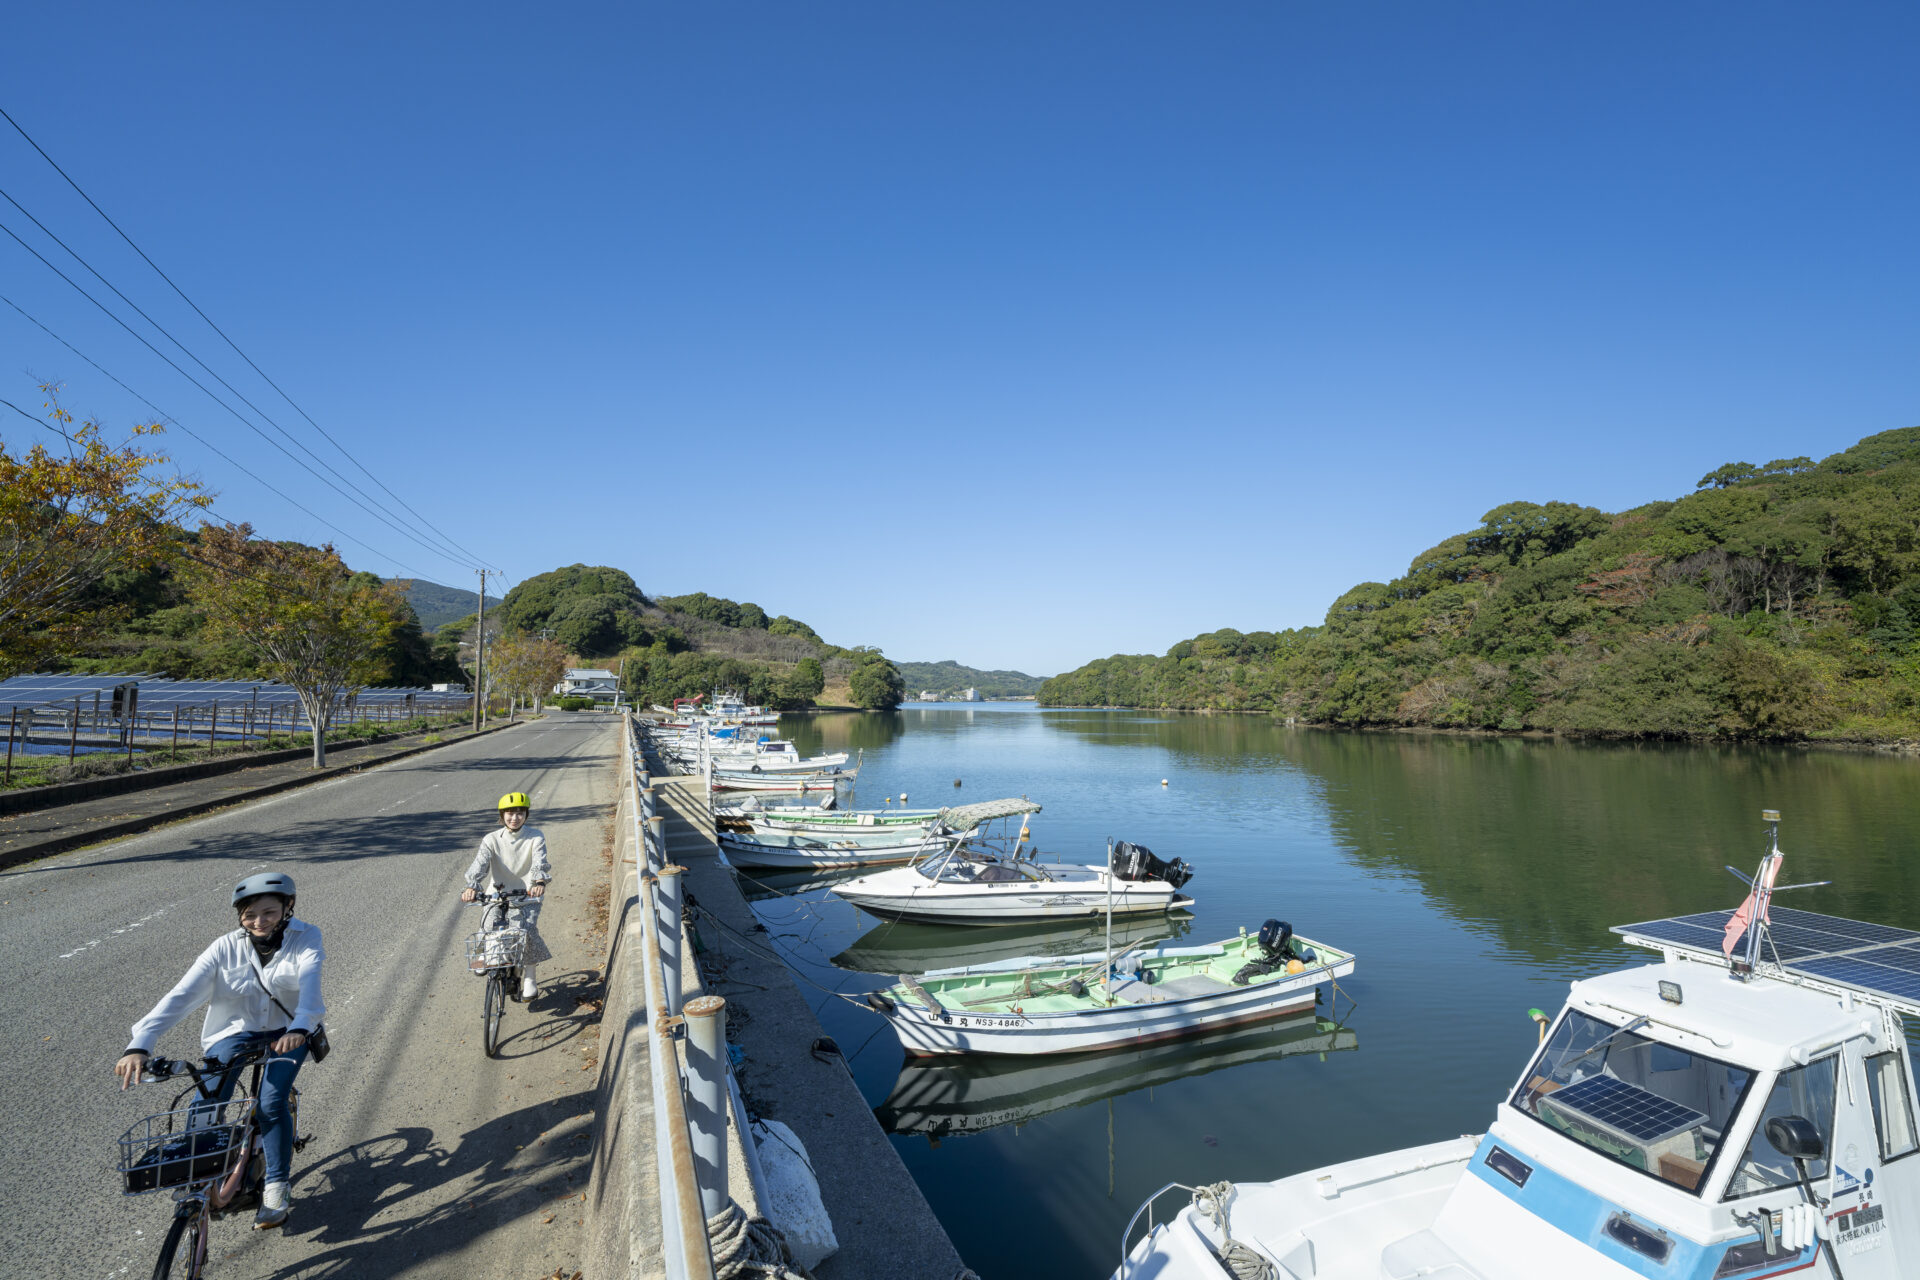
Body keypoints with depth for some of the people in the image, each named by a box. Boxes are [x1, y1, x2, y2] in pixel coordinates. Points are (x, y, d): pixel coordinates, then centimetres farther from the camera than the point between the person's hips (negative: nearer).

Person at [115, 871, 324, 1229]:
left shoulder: (303, 939, -17)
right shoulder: (226, 948, -14)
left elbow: (309, 981, -33)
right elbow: (181, 995, -22)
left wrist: (300, 1027, -51)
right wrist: (139, 1045, -37)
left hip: (287, 1031, -2)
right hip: (235, 1031, 2)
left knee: (271, 1103, -19)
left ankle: (276, 1187, -1)